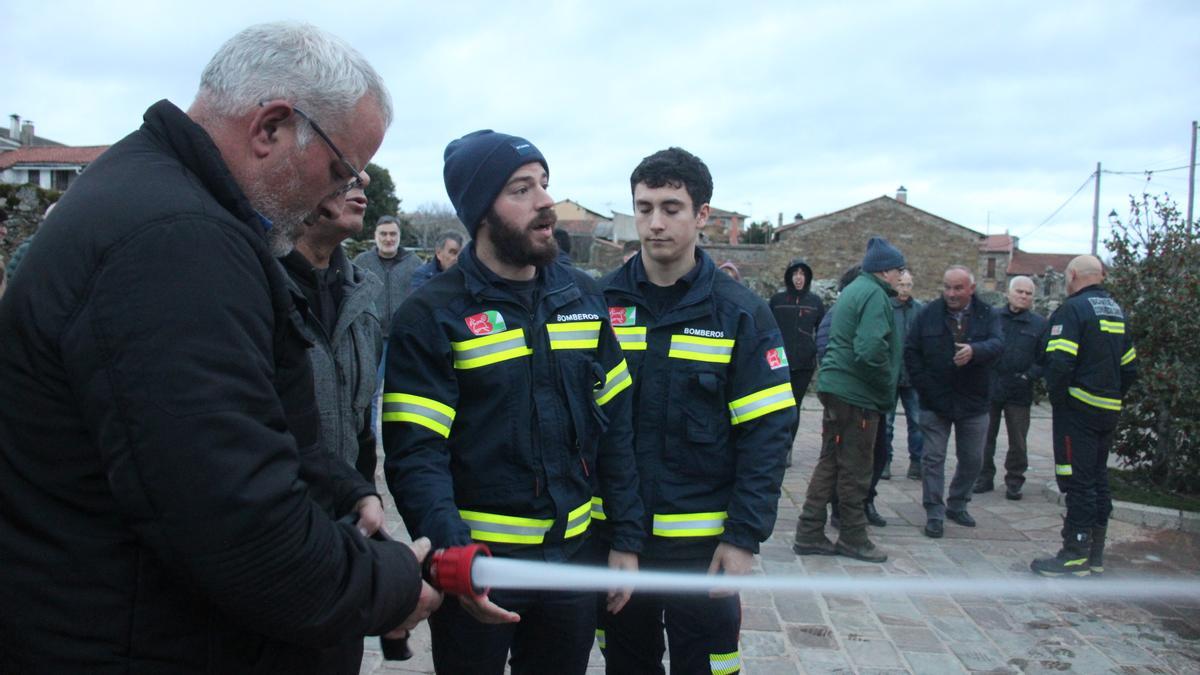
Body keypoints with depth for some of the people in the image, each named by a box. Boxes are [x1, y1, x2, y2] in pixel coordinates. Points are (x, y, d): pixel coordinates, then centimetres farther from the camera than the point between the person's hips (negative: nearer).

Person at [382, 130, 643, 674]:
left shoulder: (582, 297, 4)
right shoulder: (433, 315, -10)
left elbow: (615, 426, 7)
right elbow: (416, 455, -16)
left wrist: (626, 539, 3)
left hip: (574, 556, 4)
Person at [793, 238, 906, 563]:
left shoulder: (854, 289, 16)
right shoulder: (875, 295, -14)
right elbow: (870, 350, -26)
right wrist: (887, 389, -12)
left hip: (834, 386, 9)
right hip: (857, 393, -9)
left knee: (830, 462, 14)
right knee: (856, 469, 3)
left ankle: (809, 534, 17)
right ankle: (853, 538, 16)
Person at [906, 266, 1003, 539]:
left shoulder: (987, 315, -1)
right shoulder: (929, 314, -2)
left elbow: (997, 343, -19)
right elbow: (911, 352, -1)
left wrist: (975, 350, -40)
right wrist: (924, 387, -9)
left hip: (973, 403, 1)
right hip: (935, 403, -1)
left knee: (972, 459, 12)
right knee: (933, 458, -1)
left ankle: (957, 505, 31)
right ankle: (934, 513, 7)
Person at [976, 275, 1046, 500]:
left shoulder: (1039, 324, 3)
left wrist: (1029, 376, -11)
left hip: (1019, 393, 0)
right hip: (989, 389, 1)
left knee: (1017, 440, 7)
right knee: (985, 437, 8)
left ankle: (1014, 481, 18)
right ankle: (984, 477, 20)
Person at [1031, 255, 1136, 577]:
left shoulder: (1072, 309, -13)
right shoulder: (1117, 312, 14)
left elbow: (1059, 362, -23)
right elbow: (1129, 366, 16)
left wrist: (1057, 398, -10)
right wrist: (1115, 397, 17)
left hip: (1078, 408, -8)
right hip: (1108, 411, 8)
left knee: (1077, 481, -4)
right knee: (1098, 479, 15)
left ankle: (1075, 553, 0)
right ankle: (1095, 553, 22)